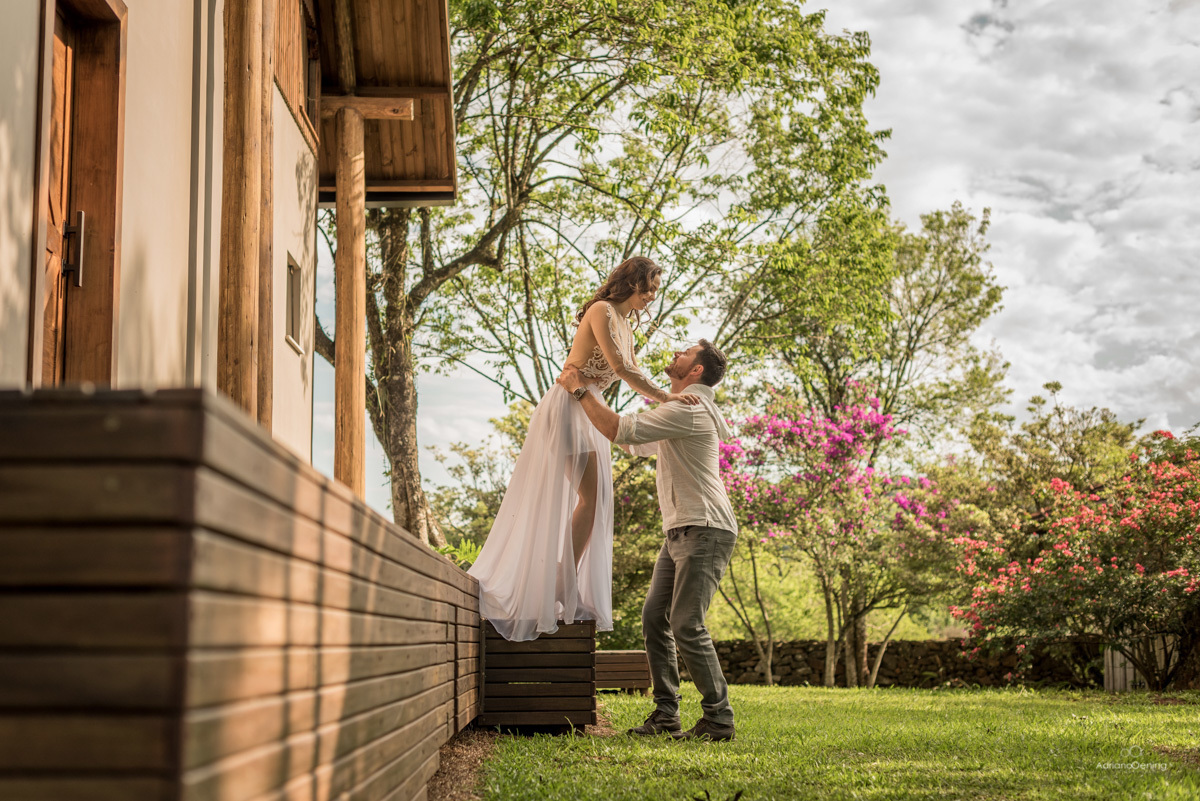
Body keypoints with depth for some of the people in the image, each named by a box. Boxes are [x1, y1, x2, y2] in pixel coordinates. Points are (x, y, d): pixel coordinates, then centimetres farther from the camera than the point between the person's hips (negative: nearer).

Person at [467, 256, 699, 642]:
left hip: (591, 413, 9)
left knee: (596, 500, 4)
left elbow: (636, 377, 19)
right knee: (590, 496, -14)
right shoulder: (601, 311, -9)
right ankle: (564, 590, -13)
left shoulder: (626, 328, 20)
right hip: (569, 405, -9)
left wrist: (671, 399, 6)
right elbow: (619, 367, -18)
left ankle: (569, 591, 4)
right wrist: (666, 396, -18)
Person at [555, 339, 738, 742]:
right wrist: (582, 395, 32)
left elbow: (620, 430, -19)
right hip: (679, 532, 10)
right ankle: (665, 714, 5)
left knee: (687, 624, -14)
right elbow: (633, 444, 33)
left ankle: (719, 719, -6)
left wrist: (579, 390, -8)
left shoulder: (690, 409, -12)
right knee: (655, 618, 3)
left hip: (705, 531, -10)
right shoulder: (677, 411, 22)